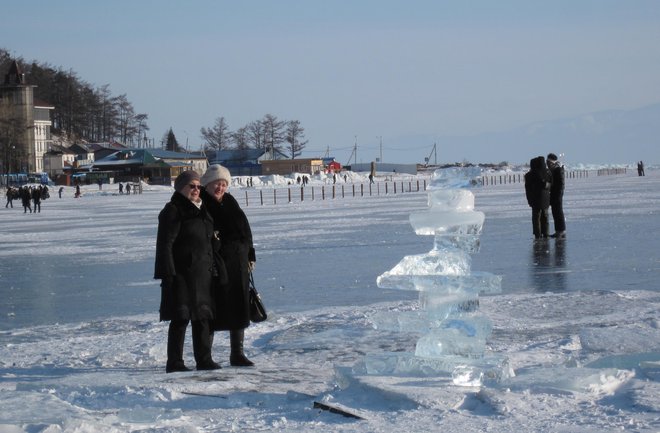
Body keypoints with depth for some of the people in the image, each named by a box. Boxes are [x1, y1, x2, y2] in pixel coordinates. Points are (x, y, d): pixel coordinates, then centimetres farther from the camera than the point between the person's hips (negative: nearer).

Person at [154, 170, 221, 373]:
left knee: (204, 317, 8)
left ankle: (204, 359, 15)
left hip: (203, 273, 8)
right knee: (181, 318, -5)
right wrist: (169, 274, -19)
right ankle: (174, 362, 1)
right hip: (183, 274, -8)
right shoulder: (173, 211, -8)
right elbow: (165, 244, -13)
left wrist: (213, 270, 19)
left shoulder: (200, 210, 18)